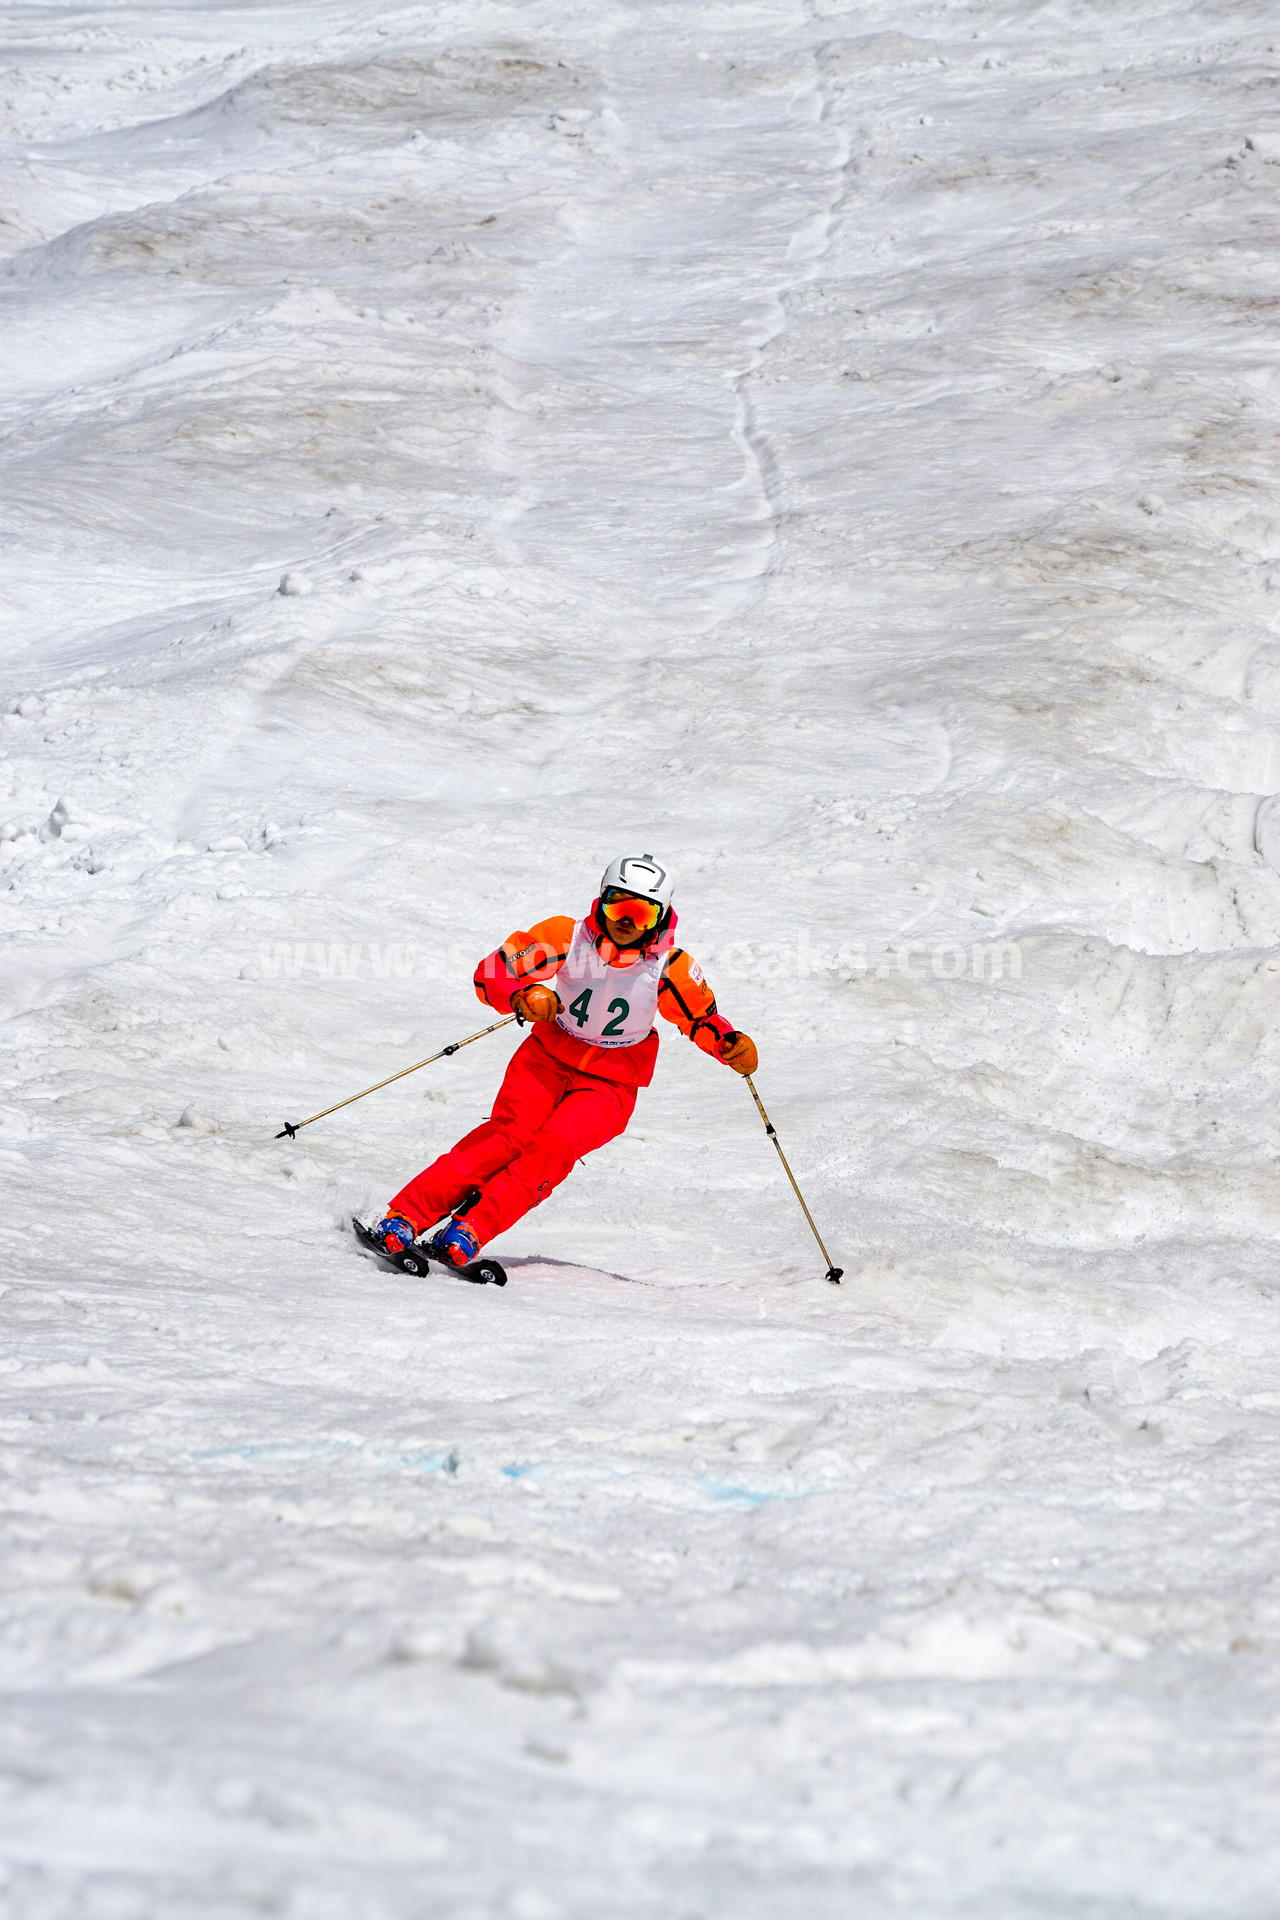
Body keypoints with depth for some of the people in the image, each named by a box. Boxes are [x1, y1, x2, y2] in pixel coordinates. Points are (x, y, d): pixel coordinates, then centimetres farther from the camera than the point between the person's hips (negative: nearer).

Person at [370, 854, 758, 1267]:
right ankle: (404, 1217, -32)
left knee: (555, 1146, -28)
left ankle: (470, 1230, -33)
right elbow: (491, 972, -13)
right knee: (511, 1132, -26)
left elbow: (702, 1018, 4)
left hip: (609, 1083, 0)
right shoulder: (568, 936, -13)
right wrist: (522, 997, -35)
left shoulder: (669, 966, -12)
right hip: (548, 1058, 0)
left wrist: (731, 1045, -18)